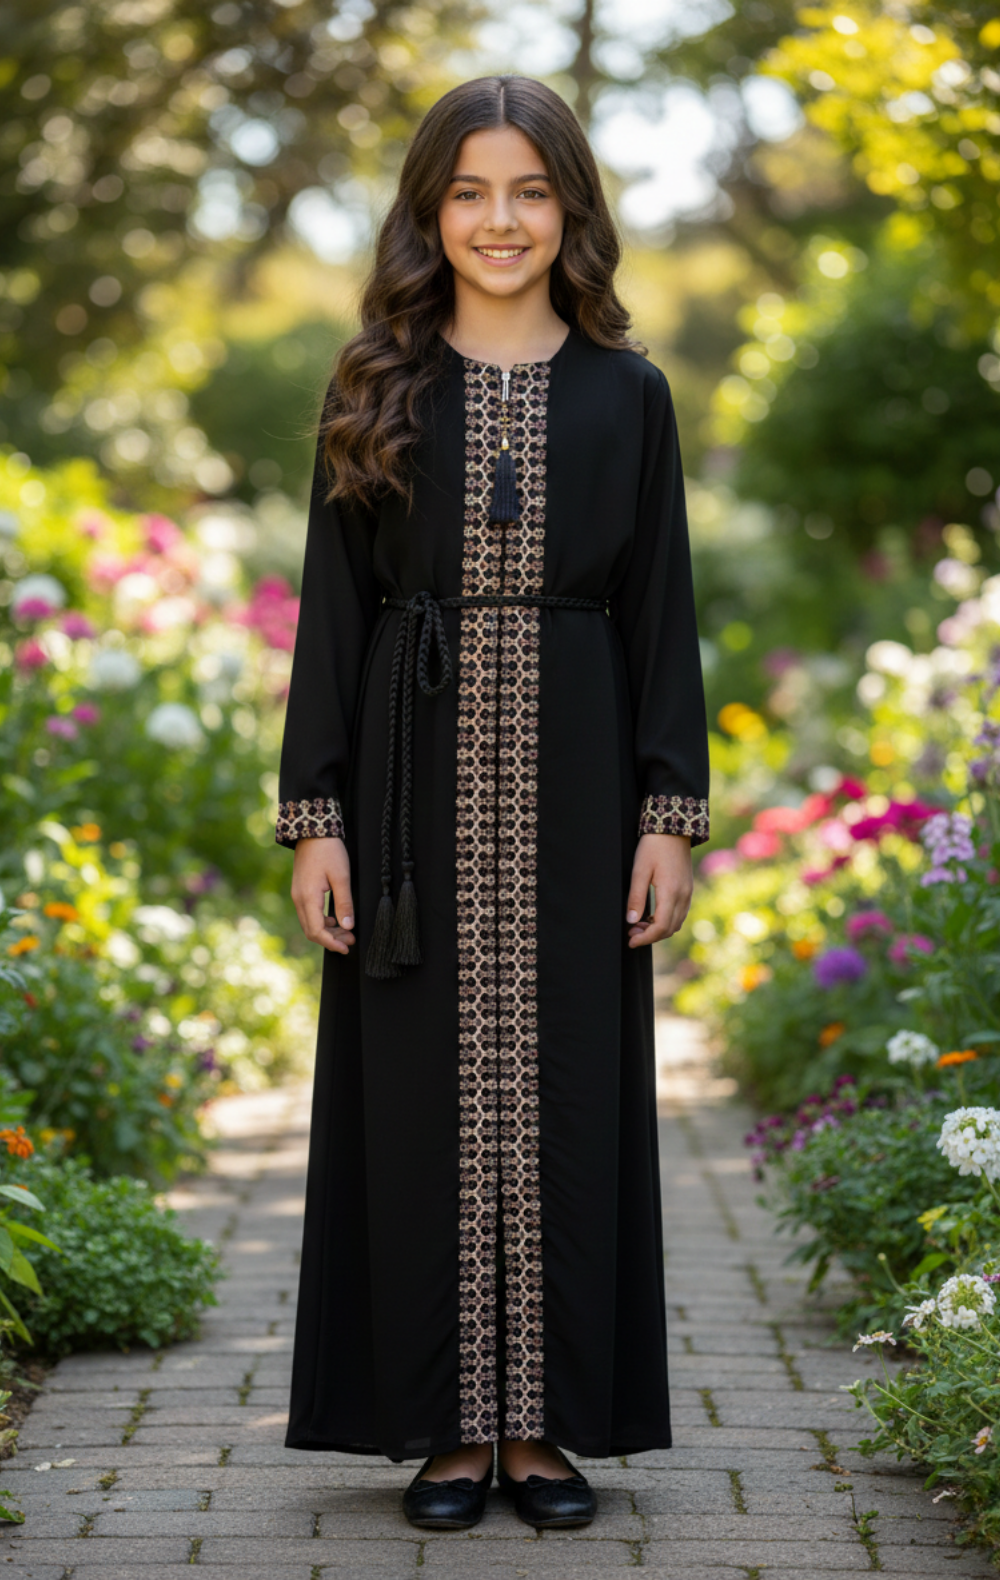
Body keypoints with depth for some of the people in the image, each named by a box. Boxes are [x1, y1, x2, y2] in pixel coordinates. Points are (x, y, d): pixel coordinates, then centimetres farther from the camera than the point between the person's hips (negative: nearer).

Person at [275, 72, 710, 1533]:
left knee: (564, 1084, 2)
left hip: (572, 783, 0)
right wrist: (313, 815, -3)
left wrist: (672, 814, -2)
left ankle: (549, 1423, 12)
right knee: (427, 1086, 2)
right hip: (417, 780, 0)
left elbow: (662, 612, 5)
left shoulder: (626, 395, 6)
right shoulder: (376, 393, 5)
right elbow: (333, 606, 4)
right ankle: (448, 1424, 12)